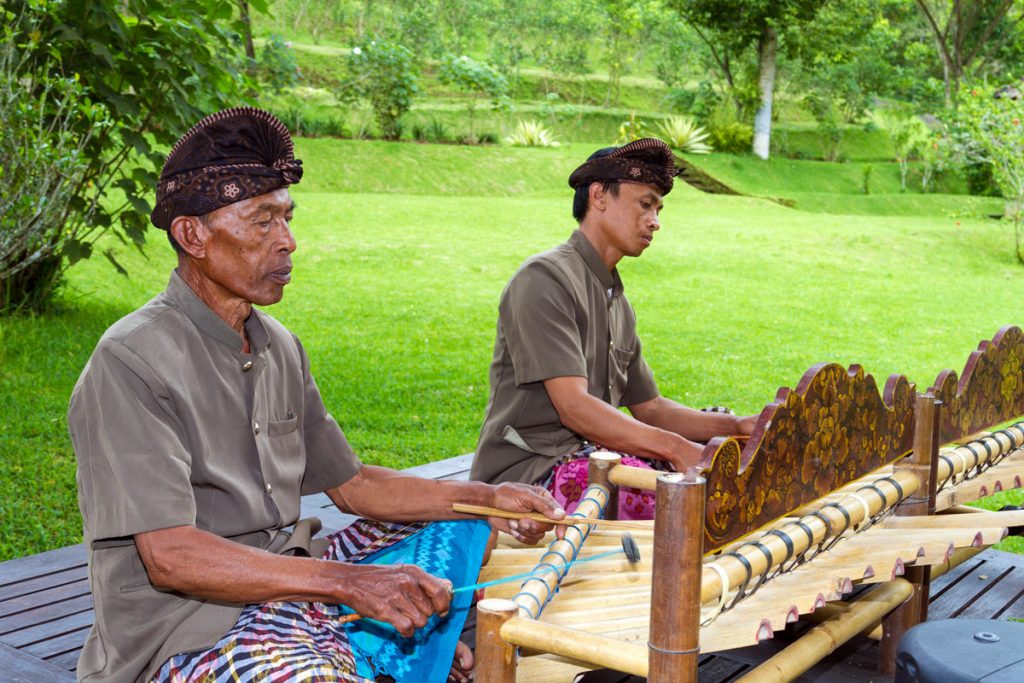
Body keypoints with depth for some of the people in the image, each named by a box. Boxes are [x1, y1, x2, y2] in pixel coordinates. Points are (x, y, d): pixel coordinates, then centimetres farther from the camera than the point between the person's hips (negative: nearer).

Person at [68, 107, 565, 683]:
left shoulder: (279, 347, 9)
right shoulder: (131, 364, -18)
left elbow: (347, 483, 14)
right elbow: (168, 556, -24)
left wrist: (487, 497, 1)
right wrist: (351, 582, -32)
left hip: (286, 580, 8)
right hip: (184, 631, -8)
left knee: (465, 530, 10)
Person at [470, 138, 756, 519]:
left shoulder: (617, 301, 20)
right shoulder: (545, 279, -11)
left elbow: (648, 407, 20)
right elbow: (574, 408, -21)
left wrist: (736, 426, 5)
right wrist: (675, 448, -27)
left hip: (589, 453, 9)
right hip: (526, 471, -9)